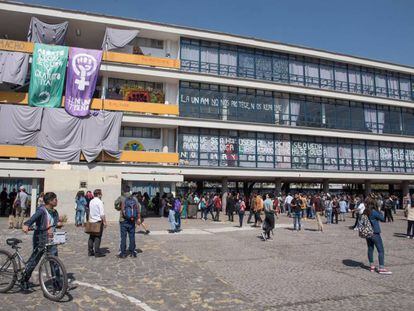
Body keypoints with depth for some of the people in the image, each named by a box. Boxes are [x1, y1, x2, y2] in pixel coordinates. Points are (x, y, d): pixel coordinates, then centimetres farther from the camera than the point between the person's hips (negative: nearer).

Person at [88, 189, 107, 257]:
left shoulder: (91, 202, 10)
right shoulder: (99, 202, -13)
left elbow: (90, 212, 16)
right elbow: (102, 214, -16)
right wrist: (104, 222, -12)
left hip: (91, 221, 8)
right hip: (98, 221, -8)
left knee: (91, 237, 13)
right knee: (98, 237, -3)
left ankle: (90, 251, 19)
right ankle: (97, 252, -2)